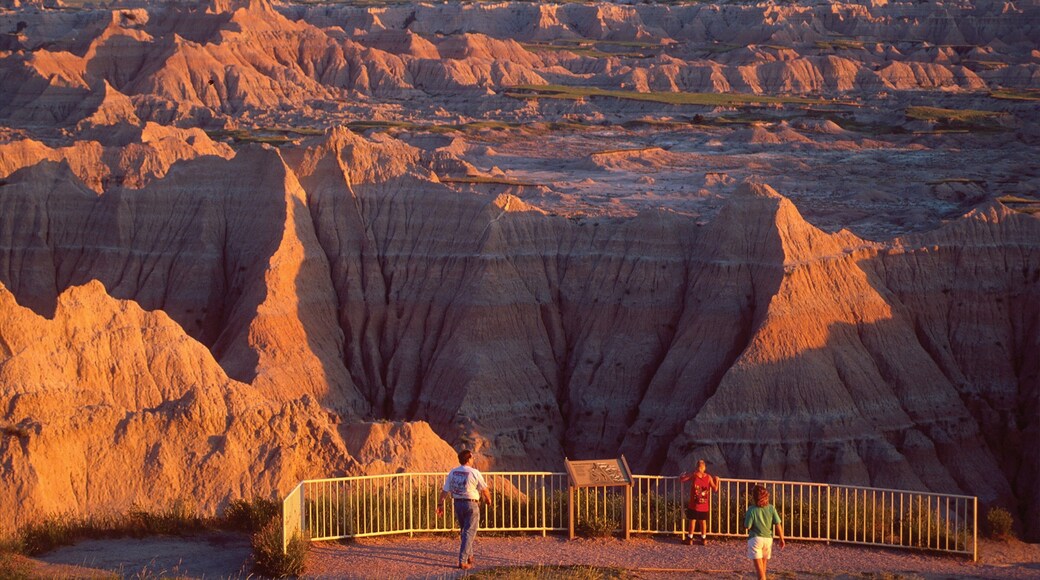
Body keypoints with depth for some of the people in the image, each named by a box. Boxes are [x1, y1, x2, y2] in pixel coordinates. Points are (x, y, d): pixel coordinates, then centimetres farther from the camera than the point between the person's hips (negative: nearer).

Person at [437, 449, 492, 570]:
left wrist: (440, 504, 10)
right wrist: (488, 499, 16)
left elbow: (445, 490, 2)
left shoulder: (452, 473, 1)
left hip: (458, 504, 6)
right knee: (469, 533, -2)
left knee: (465, 531, 22)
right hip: (471, 504, -6)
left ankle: (469, 556, 33)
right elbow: (484, 489, -3)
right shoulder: (474, 473, -12)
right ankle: (462, 561, -9)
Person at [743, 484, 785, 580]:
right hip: (768, 538, 5)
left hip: (755, 539, -5)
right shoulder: (771, 508, -3)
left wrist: (745, 517, 7)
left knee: (758, 564, -7)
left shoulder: (751, 510, -14)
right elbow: (778, 524, -3)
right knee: (763, 563, 22)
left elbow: (747, 526, -11)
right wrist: (781, 539, 5)